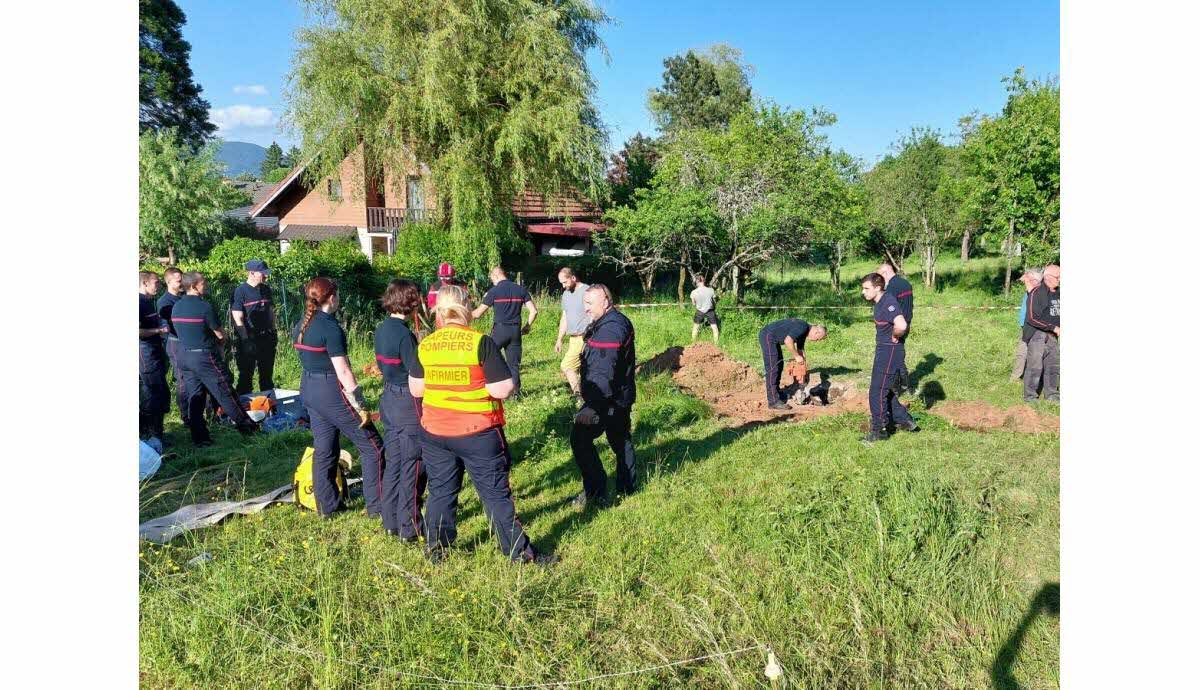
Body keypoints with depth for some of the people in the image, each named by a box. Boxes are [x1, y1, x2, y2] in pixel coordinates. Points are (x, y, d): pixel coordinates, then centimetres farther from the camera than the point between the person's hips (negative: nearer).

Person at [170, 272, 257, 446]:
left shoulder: (176, 307, 5)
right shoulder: (204, 307, -16)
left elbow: (180, 331, 15)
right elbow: (220, 334, -9)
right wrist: (222, 336, 13)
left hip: (184, 355, 7)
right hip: (205, 356, -7)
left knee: (194, 396, 10)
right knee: (225, 392, 3)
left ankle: (199, 437, 12)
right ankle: (245, 426, 13)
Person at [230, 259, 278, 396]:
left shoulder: (266, 289, 8)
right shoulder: (240, 291, -12)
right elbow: (238, 319, -15)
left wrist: (274, 333, 14)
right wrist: (246, 340, -18)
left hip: (267, 338, 6)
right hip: (249, 340, -6)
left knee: (267, 375, 15)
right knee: (246, 376, 4)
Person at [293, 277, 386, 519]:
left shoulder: (301, 326, 7)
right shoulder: (330, 328, -19)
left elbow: (310, 360, 15)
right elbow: (343, 372, -21)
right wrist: (360, 406, -16)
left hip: (309, 389, 9)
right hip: (332, 392, -9)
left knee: (324, 449, 17)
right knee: (372, 447, 1)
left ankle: (327, 505, 24)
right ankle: (377, 506, 5)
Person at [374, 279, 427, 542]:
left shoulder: (382, 330, 6)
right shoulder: (404, 334, -21)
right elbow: (419, 377, -19)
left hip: (388, 399, 9)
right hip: (409, 404, -8)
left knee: (392, 462, 16)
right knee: (412, 467, 3)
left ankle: (391, 522, 27)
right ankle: (410, 528, 12)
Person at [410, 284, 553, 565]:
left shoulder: (425, 345, -3)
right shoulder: (480, 343, -15)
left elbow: (416, 389, 5)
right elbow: (503, 389, -18)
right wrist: (477, 383, 1)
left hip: (435, 432, 4)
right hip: (478, 434, -4)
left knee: (440, 491, 17)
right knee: (496, 494, 7)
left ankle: (436, 550, 28)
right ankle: (520, 552, 17)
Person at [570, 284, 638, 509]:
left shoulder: (610, 328, -22)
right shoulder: (615, 322, 13)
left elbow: (604, 373, -30)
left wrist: (592, 406, -34)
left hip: (609, 400, -11)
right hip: (620, 397, 11)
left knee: (580, 438, -9)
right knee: (621, 440, 20)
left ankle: (596, 491, -4)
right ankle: (627, 486, 33)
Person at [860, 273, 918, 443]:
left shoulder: (888, 303, -22)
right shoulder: (881, 302, 9)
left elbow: (901, 325, -38)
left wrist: (895, 337, -19)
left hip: (890, 351, -10)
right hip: (884, 351, 10)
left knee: (877, 393, -2)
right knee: (887, 391, 20)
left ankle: (879, 431, 9)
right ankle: (904, 421, 31)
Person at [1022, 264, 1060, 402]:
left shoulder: (1057, 293, 11)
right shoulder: (1036, 293, -12)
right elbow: (1032, 318, -17)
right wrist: (1054, 328, -17)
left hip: (1052, 336, 7)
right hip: (1037, 335, -7)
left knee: (1053, 366, 10)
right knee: (1035, 366, -6)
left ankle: (1052, 395, 21)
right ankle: (1030, 397, 3)